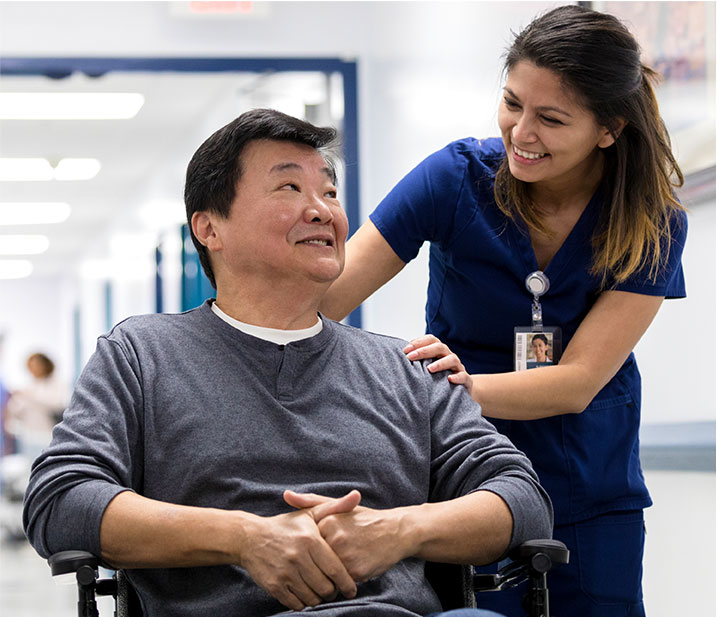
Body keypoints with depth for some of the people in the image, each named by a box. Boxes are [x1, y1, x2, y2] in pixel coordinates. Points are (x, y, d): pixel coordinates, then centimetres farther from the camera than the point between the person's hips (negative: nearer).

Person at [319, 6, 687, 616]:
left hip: (593, 504, 1)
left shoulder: (653, 226, -10)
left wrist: (467, 386, -36)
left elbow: (579, 381, -18)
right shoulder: (459, 177, -12)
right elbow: (318, 301, -16)